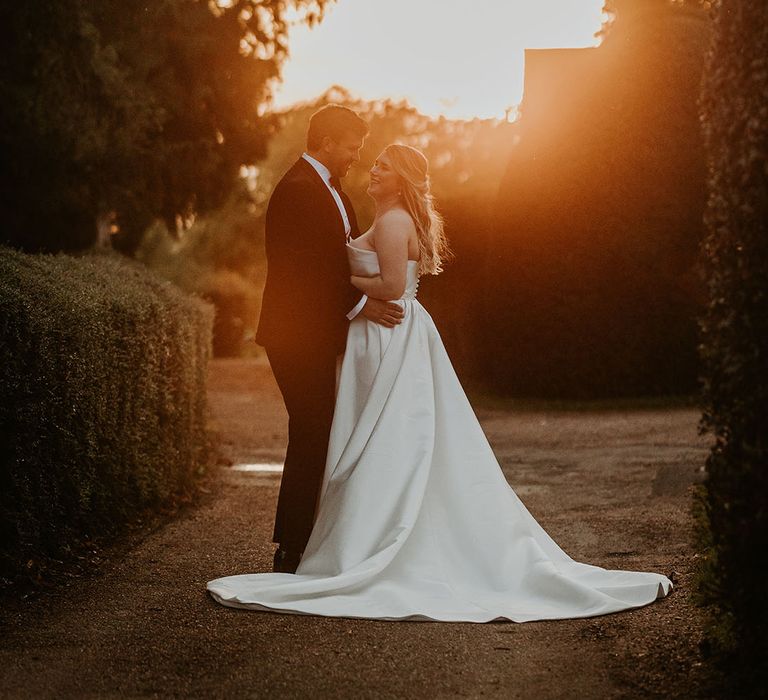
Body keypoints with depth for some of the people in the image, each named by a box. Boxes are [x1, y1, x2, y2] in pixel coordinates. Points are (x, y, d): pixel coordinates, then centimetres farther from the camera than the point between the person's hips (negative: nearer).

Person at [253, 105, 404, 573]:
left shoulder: (330, 189, 18)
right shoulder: (299, 189, -15)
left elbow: (345, 254, 20)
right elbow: (305, 267, -21)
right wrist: (359, 304, -16)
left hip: (317, 335, 10)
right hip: (300, 336, -10)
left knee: (313, 438, 11)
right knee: (311, 437, -8)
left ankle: (294, 547, 18)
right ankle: (293, 554, -3)